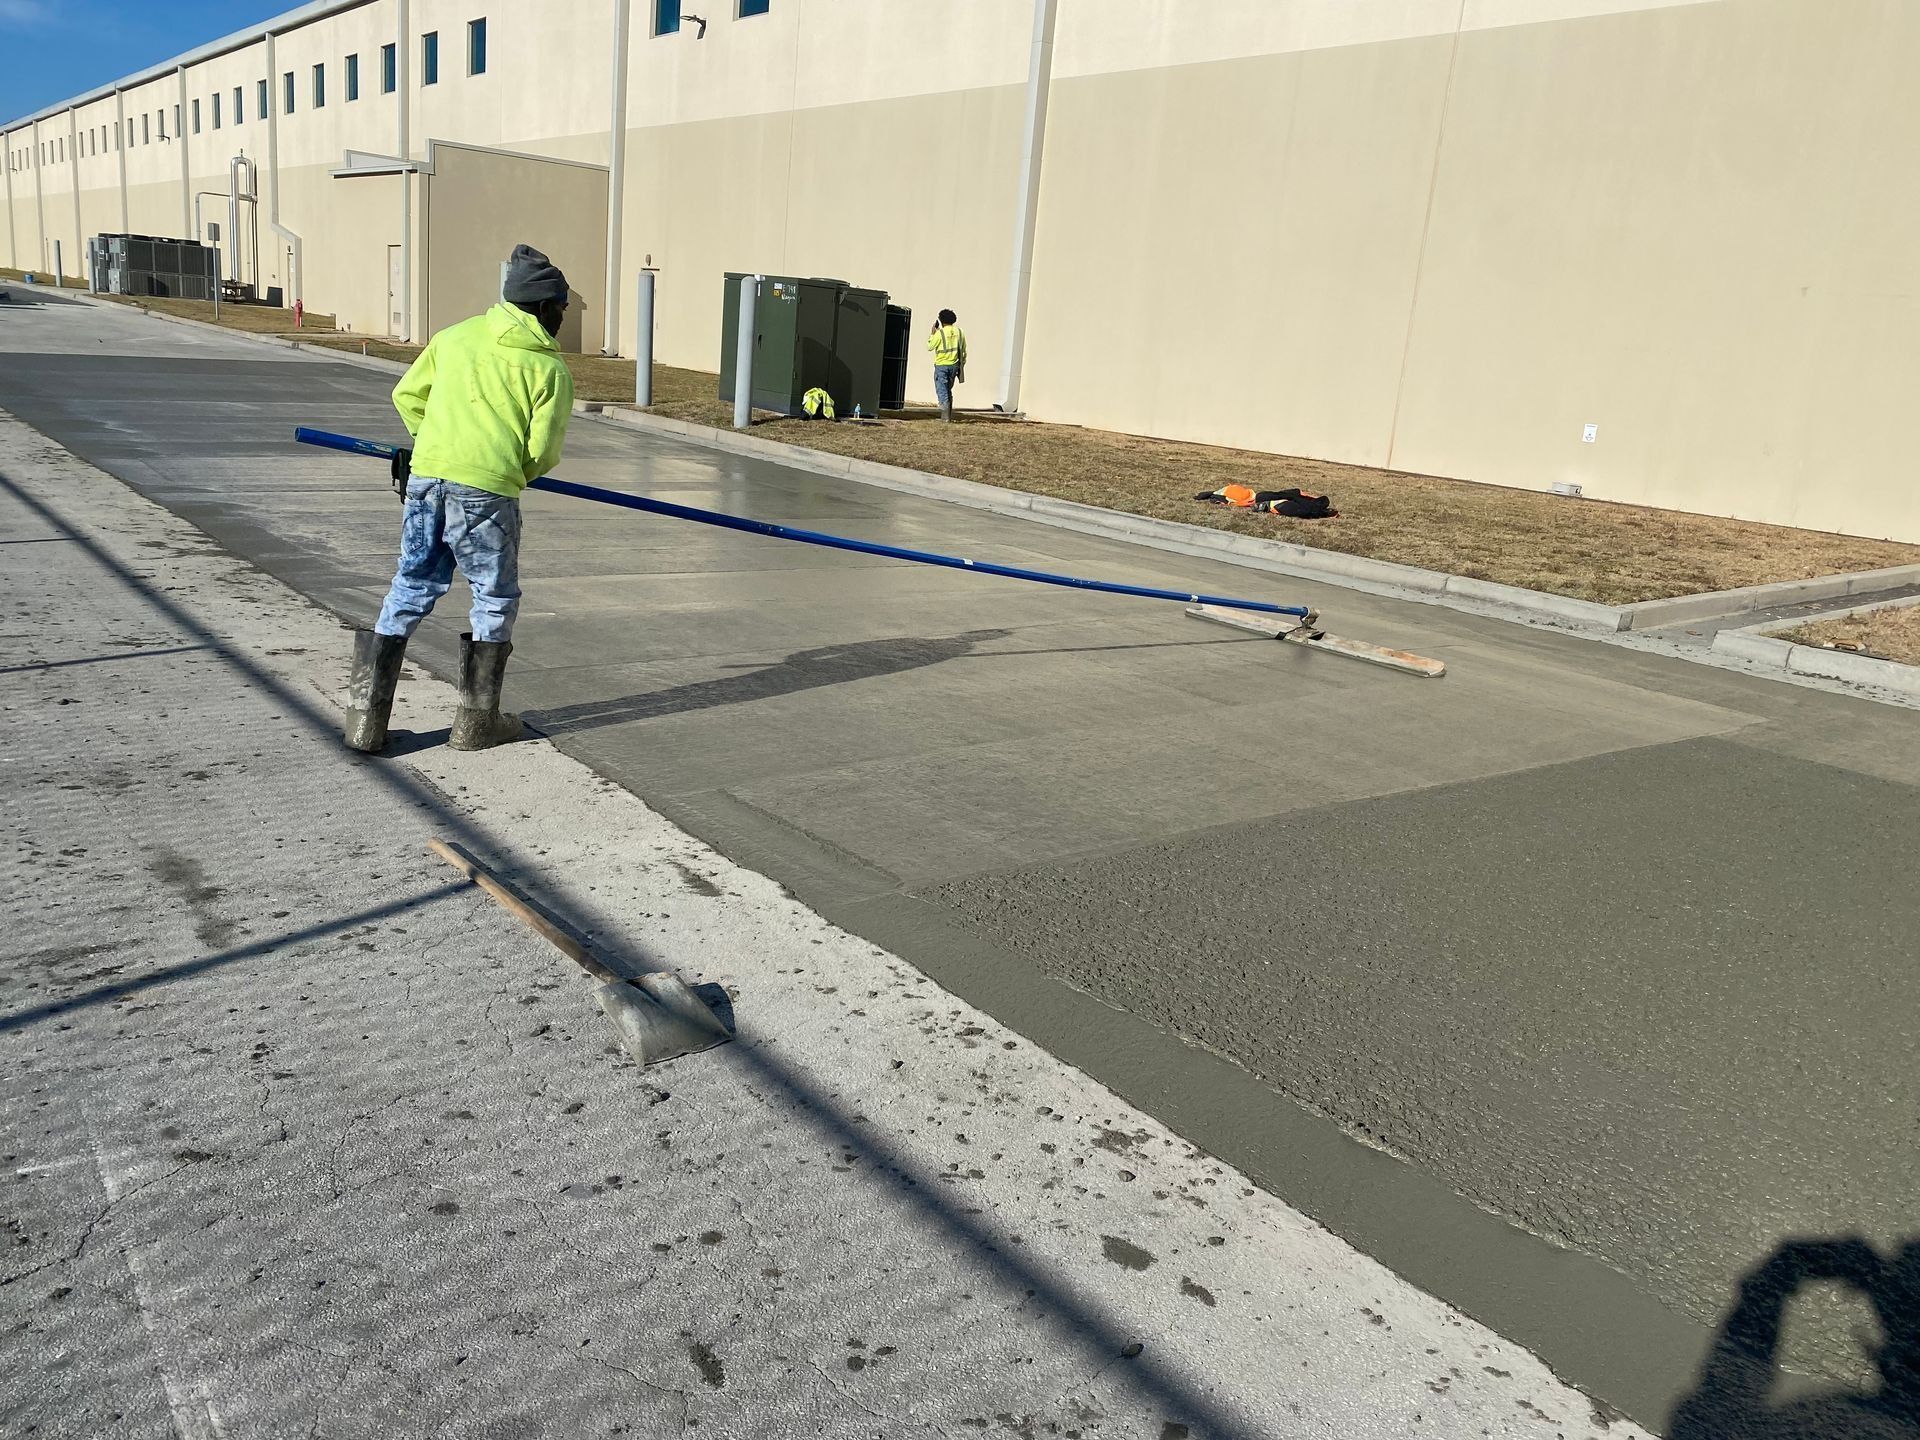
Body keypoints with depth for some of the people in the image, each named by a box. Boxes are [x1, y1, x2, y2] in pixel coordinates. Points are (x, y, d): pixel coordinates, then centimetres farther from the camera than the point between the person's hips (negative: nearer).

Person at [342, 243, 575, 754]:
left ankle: (365, 718, 15)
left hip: (426, 477, 5)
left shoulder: (456, 336, 14)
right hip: (487, 491, -5)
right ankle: (476, 721, 17)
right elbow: (544, 452, -2)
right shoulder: (550, 368, 0)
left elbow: (406, 394, 19)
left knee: (410, 589, 14)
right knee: (496, 600, 12)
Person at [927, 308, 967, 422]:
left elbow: (930, 346, -4)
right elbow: (963, 351, 9)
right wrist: (962, 365, 17)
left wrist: (932, 333, 5)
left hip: (941, 365, -5)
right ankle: (948, 416, 20)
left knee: (942, 391, -2)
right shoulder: (959, 332, 4)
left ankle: (946, 417, -12)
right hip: (954, 365, 5)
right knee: (948, 390, 19)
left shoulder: (940, 333, -13)